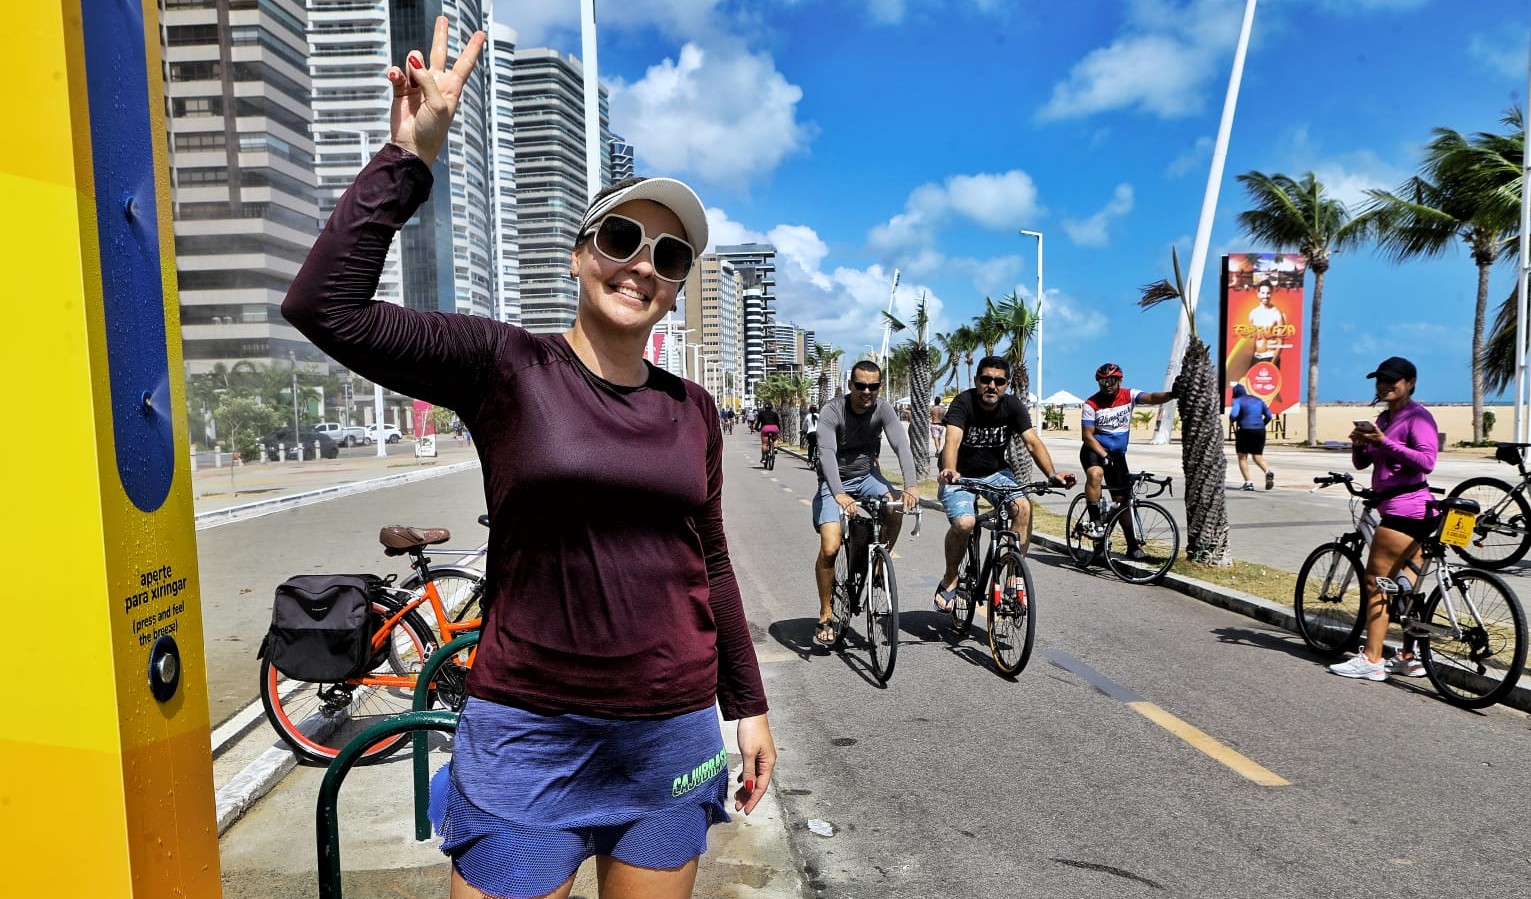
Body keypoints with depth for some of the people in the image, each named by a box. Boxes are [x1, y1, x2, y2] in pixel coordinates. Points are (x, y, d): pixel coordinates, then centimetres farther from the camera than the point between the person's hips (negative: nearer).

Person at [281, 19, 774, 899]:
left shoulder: (694, 410, 3)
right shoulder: (506, 367, -7)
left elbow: (710, 564, 10)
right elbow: (325, 306, -18)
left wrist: (749, 706, 13)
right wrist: (411, 155, -20)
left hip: (672, 735, 4)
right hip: (529, 731, -3)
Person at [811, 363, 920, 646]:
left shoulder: (882, 410, -11)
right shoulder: (832, 411, -21)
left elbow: (901, 444, -24)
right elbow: (827, 454, -33)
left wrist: (911, 485, -42)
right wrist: (839, 494, -49)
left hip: (866, 476, 3)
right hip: (834, 482, -3)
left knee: (895, 509, -28)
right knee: (830, 547, -19)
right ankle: (826, 616, -1)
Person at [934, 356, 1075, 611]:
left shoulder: (1013, 406, -9)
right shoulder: (963, 403, -20)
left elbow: (1032, 442, -18)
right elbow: (952, 441, -35)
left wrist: (1052, 474, -35)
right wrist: (949, 471, -55)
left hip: (995, 473, 3)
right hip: (960, 475, -3)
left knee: (1023, 508, -24)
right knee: (963, 523, -28)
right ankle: (949, 579, -1)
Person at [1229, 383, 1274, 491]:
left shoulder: (1238, 401, -2)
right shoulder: (1258, 400, 16)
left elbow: (1233, 415, -19)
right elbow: (1268, 416, 13)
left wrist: (1232, 421, 2)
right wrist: (1261, 425, 20)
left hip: (1245, 430, -5)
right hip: (1260, 431, 5)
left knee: (1242, 457, 9)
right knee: (1258, 456, 13)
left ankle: (1248, 482, 1)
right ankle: (1268, 472, -16)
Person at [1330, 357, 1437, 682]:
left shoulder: (1418, 416, -10)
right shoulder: (1384, 418, 17)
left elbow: (1427, 461, -22)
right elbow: (1361, 463, 15)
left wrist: (1384, 442, -26)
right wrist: (1359, 443, -5)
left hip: (1405, 509, -10)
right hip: (1394, 507, 10)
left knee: (1376, 581, -9)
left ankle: (1371, 660, -6)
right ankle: (1411, 657, 20)